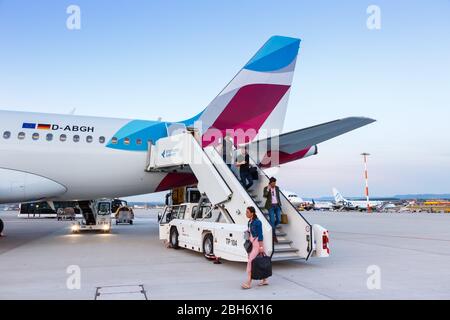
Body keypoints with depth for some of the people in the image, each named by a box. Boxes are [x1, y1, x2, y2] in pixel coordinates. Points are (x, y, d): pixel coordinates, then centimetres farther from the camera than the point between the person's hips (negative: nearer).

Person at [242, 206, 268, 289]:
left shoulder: (257, 222, -15)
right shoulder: (249, 222, 10)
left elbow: (260, 235, -15)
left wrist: (261, 246, -16)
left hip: (257, 244, -9)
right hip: (252, 243, 9)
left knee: (250, 261, -13)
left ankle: (248, 282, -11)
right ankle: (264, 280, 22)